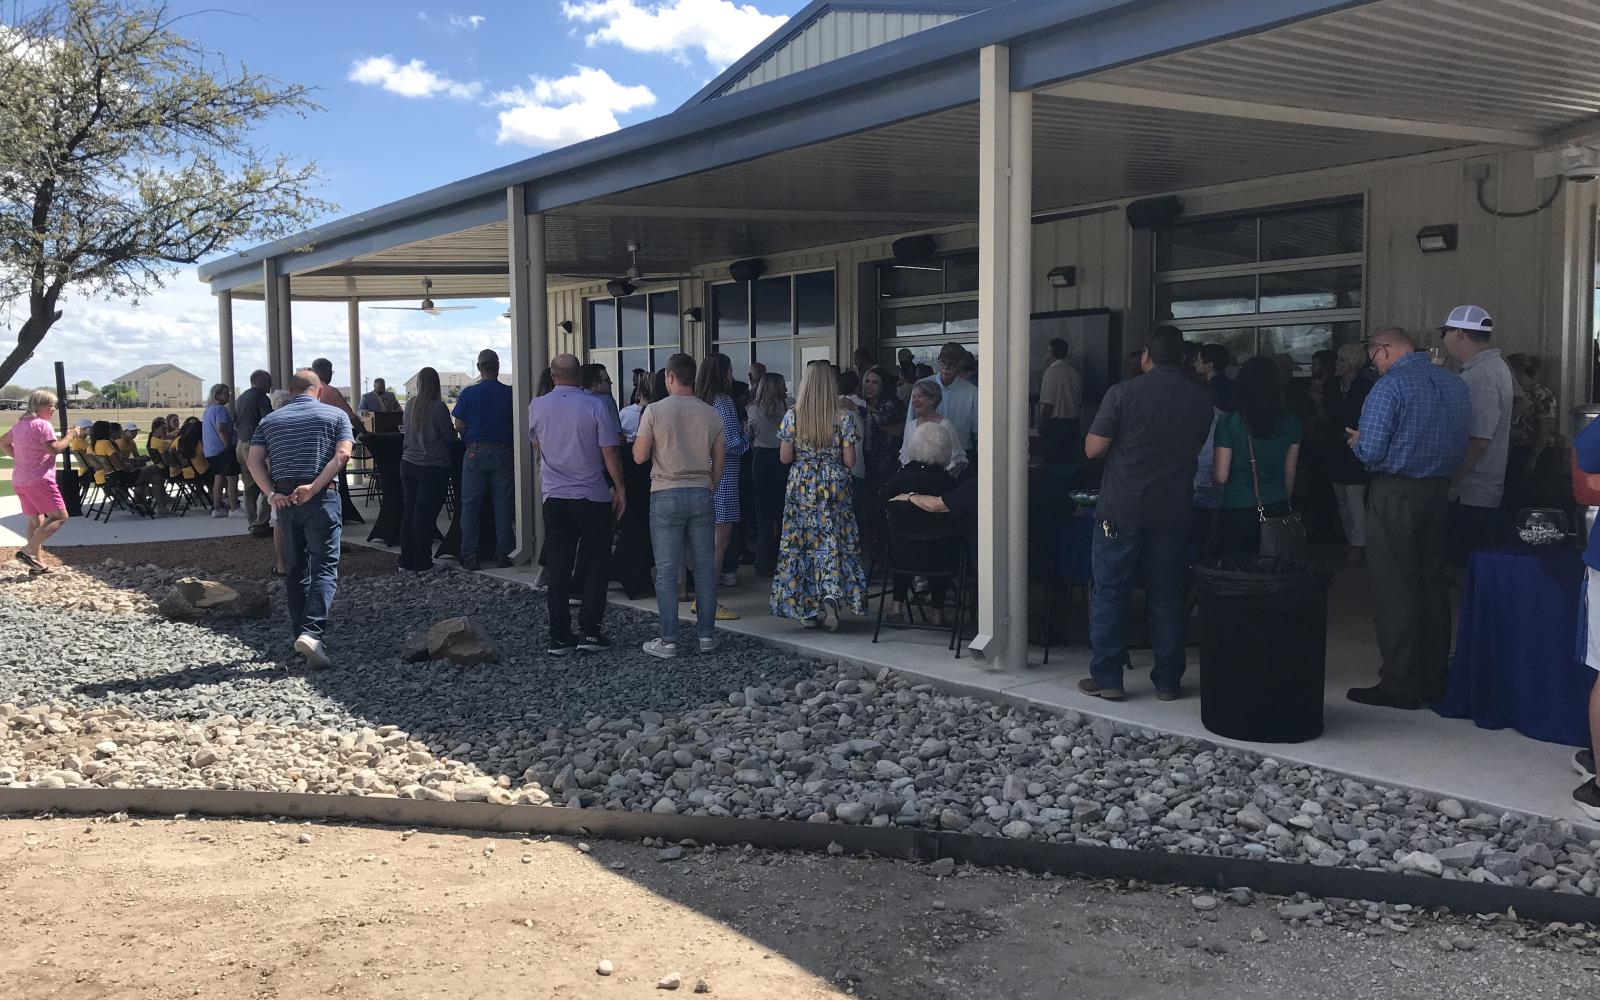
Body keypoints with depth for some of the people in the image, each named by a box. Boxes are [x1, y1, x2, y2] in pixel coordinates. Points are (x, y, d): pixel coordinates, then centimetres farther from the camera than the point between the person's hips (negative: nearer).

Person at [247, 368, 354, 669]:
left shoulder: (269, 420, 14)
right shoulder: (336, 415, 6)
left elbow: (254, 460, 1)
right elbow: (342, 454, -10)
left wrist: (271, 493, -7)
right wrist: (314, 488, -15)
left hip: (284, 499, 3)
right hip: (322, 498, -3)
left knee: (295, 568, 14)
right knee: (325, 567, -3)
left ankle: (300, 635, 18)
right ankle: (312, 633, -20)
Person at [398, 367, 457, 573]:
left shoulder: (410, 404, 2)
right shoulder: (438, 407, -14)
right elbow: (450, 437, -9)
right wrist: (453, 431, 13)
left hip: (408, 464, 5)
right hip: (432, 468, -5)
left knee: (409, 511, 11)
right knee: (425, 514, -2)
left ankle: (406, 561, 16)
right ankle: (421, 564, 1)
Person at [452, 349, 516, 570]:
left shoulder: (468, 393, -5)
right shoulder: (510, 393, -3)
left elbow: (459, 426, -4)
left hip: (476, 452, -1)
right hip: (503, 452, 1)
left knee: (470, 506, 6)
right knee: (502, 505, 7)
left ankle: (470, 555, 4)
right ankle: (503, 553, 8)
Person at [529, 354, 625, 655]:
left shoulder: (537, 406, 1)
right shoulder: (596, 405, -9)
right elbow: (610, 452, -9)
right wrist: (620, 489, 1)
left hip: (554, 496, 3)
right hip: (593, 495, -3)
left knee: (558, 568, 6)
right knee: (596, 565, 7)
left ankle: (559, 637, 6)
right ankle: (589, 631, 2)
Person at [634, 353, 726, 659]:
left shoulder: (655, 411, -7)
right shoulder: (711, 414, 5)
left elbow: (639, 456, -6)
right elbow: (719, 461, 9)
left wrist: (637, 438, 13)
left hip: (666, 495, -3)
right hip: (701, 494, 3)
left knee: (666, 571, 2)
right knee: (705, 567, 9)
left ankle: (668, 640, 4)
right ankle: (707, 636, 14)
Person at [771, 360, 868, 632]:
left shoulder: (793, 416, -4)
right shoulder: (844, 417, -6)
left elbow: (785, 457, -2)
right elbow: (849, 460, -6)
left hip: (801, 486, 1)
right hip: (834, 487, -1)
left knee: (800, 544, 8)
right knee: (833, 542, 5)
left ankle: (806, 609, 10)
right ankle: (831, 595, -17)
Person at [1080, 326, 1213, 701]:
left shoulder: (1123, 392, -10)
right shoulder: (1201, 398, 2)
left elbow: (1093, 449, -9)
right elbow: (1196, 447, 14)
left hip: (1122, 510, -3)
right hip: (1173, 511, 3)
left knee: (1110, 593, 4)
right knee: (1166, 596, 10)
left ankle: (1107, 678, 5)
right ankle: (1167, 681, 14)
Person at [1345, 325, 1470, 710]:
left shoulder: (1390, 386, -14)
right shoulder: (1455, 385, 9)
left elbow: (1370, 452, -18)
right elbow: (1462, 445, 14)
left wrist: (1357, 441, 3)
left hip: (1395, 495, -7)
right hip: (1438, 493, 7)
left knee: (1394, 591, -2)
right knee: (1432, 585, 13)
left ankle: (1400, 685, 1)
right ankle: (1433, 679, 21)